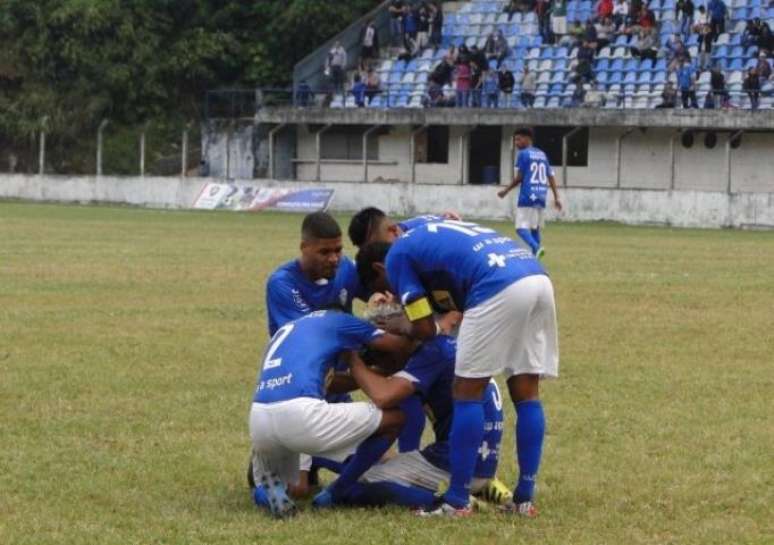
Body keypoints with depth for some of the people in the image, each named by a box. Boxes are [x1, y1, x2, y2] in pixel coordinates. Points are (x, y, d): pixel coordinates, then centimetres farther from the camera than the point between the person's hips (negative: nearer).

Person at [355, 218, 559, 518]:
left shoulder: (397, 256, 12)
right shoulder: (431, 234, 36)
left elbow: (424, 329, 9)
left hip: (501, 289, -8)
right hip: (539, 279, 8)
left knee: (468, 391, 2)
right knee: (526, 392, 13)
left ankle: (457, 500, 5)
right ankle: (524, 498, 16)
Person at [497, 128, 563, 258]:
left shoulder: (523, 154, -4)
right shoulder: (542, 154, 17)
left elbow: (519, 178, -7)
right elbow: (551, 177, 14)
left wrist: (506, 190, 6)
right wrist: (556, 197, 13)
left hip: (527, 197, -7)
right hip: (541, 197, 7)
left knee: (521, 228, -10)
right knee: (535, 228, 14)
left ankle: (536, 248, -34)